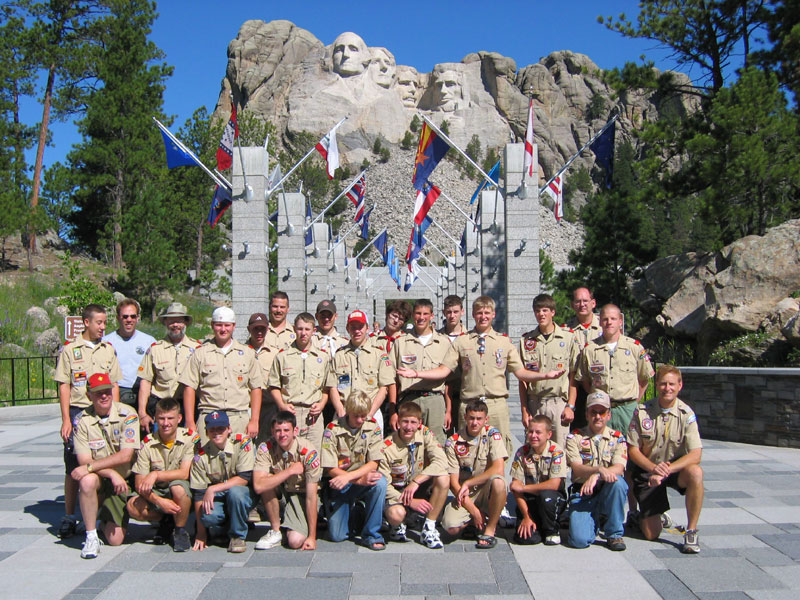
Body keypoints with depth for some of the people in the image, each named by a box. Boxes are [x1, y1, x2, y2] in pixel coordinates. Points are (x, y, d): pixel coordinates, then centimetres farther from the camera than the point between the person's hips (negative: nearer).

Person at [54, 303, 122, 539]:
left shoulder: (109, 349, 11)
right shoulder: (70, 349, 3)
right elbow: (64, 387, 1)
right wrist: (66, 420, -6)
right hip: (77, 412, -2)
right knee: (73, 467, 1)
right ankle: (69, 517, 10)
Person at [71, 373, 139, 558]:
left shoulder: (127, 414, -12)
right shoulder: (82, 420, -8)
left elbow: (126, 455, -20)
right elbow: (84, 460, -13)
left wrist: (90, 467, -27)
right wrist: (112, 473, -26)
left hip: (123, 481, 0)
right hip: (98, 480, 1)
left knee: (115, 539, -6)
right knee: (87, 481, -37)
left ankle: (105, 516, 31)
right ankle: (91, 537, -18)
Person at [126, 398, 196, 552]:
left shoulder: (190, 438, -12)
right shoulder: (147, 443, -7)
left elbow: (185, 473, -20)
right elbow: (140, 484, -9)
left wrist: (156, 475, -30)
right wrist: (159, 501, -25)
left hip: (184, 495, -3)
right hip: (156, 494, 3)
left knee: (177, 486, -36)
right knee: (133, 506, -26)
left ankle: (180, 530, -9)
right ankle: (165, 521, 6)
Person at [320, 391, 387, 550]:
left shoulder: (373, 428, -4)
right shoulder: (332, 430, -10)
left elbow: (373, 464, -10)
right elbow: (330, 469, -12)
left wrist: (348, 476, -25)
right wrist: (360, 479, -23)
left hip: (364, 479, 1)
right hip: (340, 485, -1)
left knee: (380, 482, -34)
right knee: (336, 536, -9)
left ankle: (371, 534, -16)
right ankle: (351, 510, 26)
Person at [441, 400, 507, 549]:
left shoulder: (492, 435, -6)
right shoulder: (453, 442, -5)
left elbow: (499, 469, -18)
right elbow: (453, 481, -7)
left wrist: (468, 483, -17)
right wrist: (473, 510, -13)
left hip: (487, 492, -1)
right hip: (465, 495, 1)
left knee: (498, 481, -35)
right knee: (451, 527, -26)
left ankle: (490, 529, -14)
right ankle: (475, 520, 10)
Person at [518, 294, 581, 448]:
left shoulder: (568, 338, 2)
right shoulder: (526, 340, 8)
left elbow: (573, 376, 2)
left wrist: (571, 406, -4)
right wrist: (524, 409, 2)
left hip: (559, 402, -2)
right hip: (534, 404, 2)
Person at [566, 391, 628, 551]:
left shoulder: (617, 438, 5)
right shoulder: (574, 438, 3)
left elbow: (619, 468, -12)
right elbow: (576, 469, -12)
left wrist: (595, 476, -30)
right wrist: (599, 469, -32)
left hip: (608, 493, 1)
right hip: (583, 495, -1)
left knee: (617, 482, -34)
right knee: (579, 540, -23)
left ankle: (614, 534, -12)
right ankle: (596, 520, 15)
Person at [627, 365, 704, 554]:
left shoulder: (686, 414, -11)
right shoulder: (642, 412, -9)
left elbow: (696, 454, -18)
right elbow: (633, 450, -6)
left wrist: (667, 469, -32)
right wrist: (654, 468, -24)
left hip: (676, 468, 0)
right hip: (647, 470, 0)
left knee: (695, 472, -36)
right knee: (651, 534, -7)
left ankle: (691, 531, -19)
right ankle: (641, 515, 32)